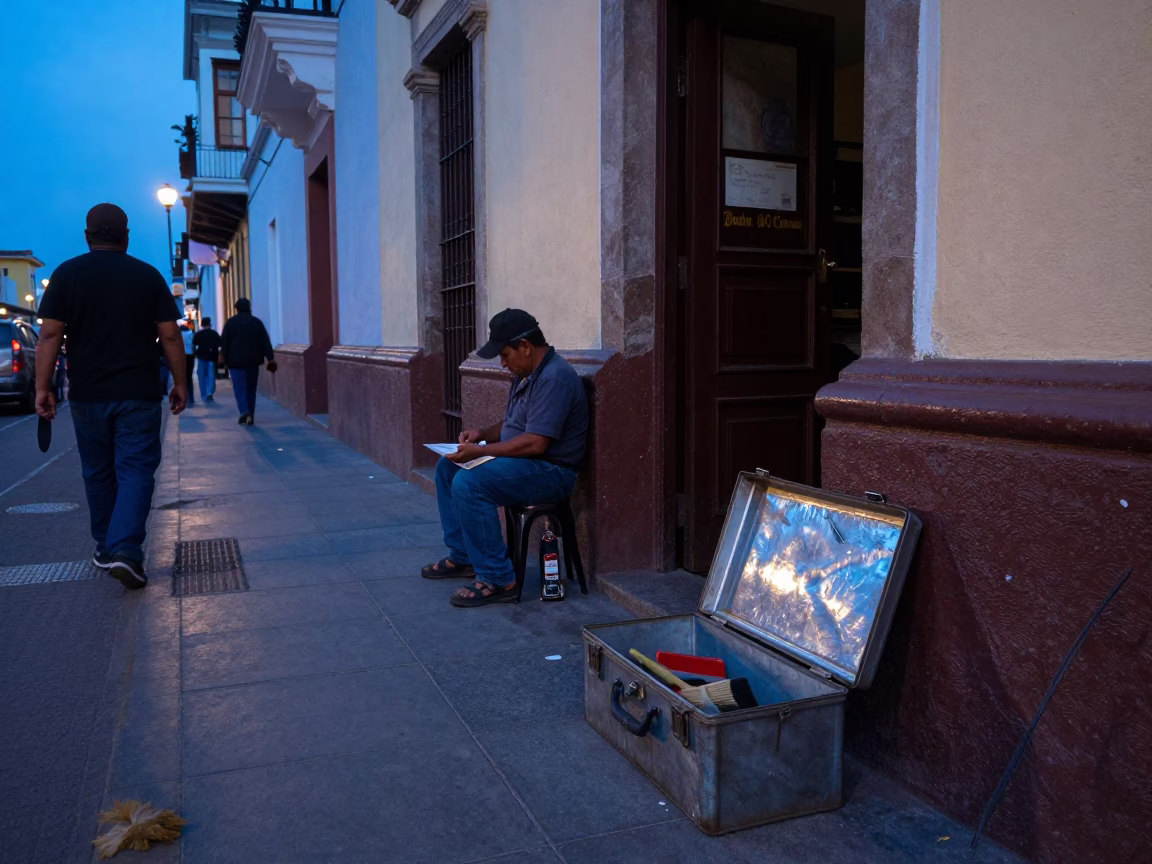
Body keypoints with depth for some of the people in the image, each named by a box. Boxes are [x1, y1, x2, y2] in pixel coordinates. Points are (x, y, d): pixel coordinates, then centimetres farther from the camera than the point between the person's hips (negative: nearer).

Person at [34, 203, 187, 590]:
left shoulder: (67, 274, 2)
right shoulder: (149, 276, 2)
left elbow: (50, 334, -4)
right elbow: (170, 336, -1)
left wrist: (42, 387, -2)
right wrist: (179, 383, 6)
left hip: (88, 394, 1)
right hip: (138, 394, -1)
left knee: (98, 472, 14)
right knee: (135, 471, -1)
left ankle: (106, 549, 25)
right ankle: (125, 550, -16)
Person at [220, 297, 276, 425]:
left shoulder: (230, 322, 0)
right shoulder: (257, 322, 3)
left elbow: (224, 343, 0)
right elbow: (265, 342, -1)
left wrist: (225, 358, 6)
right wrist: (271, 358, -2)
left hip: (236, 361, -2)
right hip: (253, 360, 2)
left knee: (240, 388, -3)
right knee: (251, 388, 11)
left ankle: (244, 411, -24)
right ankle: (251, 415, 12)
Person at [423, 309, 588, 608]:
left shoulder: (554, 378, -21)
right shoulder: (527, 373, 13)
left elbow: (535, 443, -27)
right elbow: (511, 425, 23)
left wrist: (481, 451, -22)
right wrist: (483, 434, 3)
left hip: (551, 471, -11)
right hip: (523, 462, 11)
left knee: (468, 482, -28)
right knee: (448, 467, 14)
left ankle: (497, 580, -21)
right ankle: (462, 556, 17)